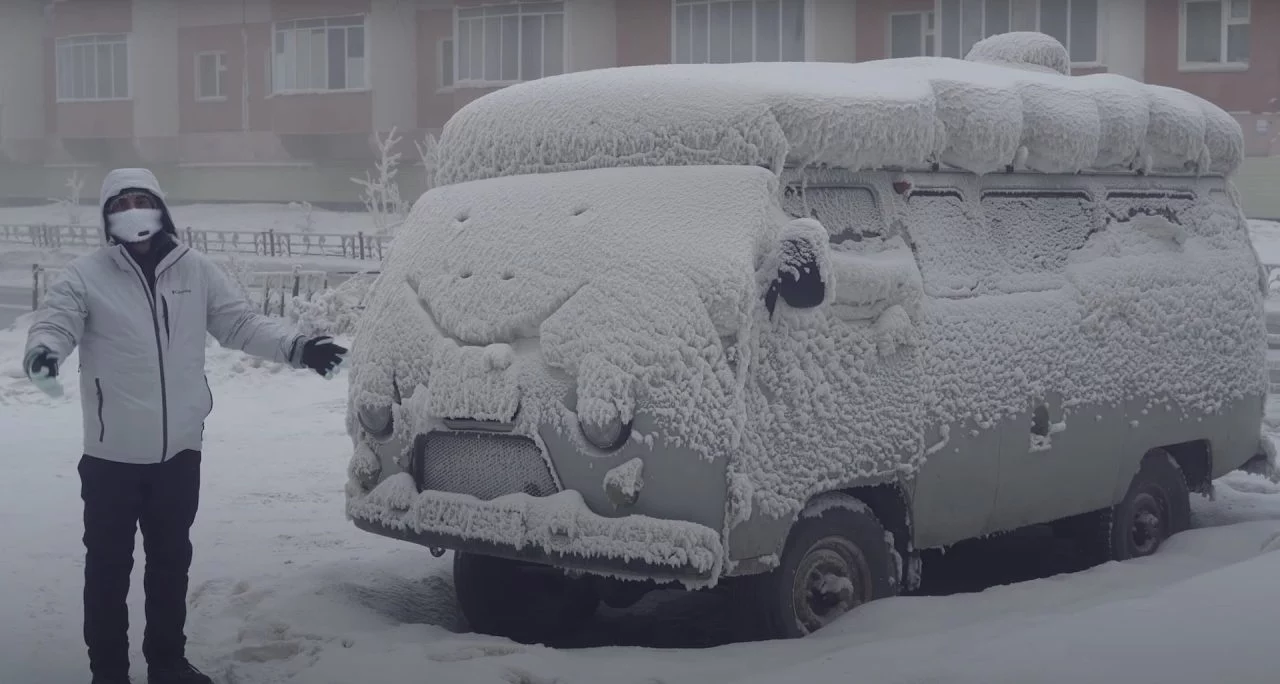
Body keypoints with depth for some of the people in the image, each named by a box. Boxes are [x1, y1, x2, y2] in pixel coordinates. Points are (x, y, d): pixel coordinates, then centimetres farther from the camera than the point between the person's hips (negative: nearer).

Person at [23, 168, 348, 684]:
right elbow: (54, 324, -13)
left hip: (179, 449, 4)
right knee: (108, 564, 3)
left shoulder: (196, 270, 4)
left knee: (171, 562, 16)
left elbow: (241, 324, 7)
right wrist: (43, 352, -37)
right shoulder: (86, 276, -5)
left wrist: (296, 348, -7)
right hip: (112, 454, -3)